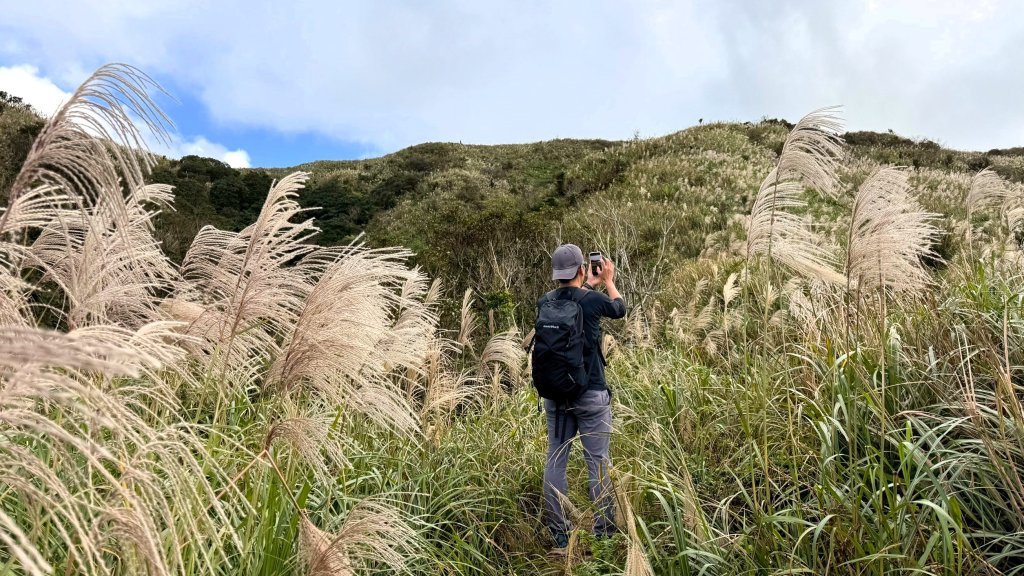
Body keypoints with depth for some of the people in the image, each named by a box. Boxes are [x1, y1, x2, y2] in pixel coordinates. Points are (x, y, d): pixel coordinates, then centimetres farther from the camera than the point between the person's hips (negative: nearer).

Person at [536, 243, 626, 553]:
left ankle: (560, 537, 17)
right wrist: (608, 280, 25)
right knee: (598, 463, 6)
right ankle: (604, 534, 15)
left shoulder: (544, 303, 0)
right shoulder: (592, 300, -12)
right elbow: (620, 309, 10)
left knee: (555, 462, 10)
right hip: (591, 395, -4)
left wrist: (590, 285, 32)